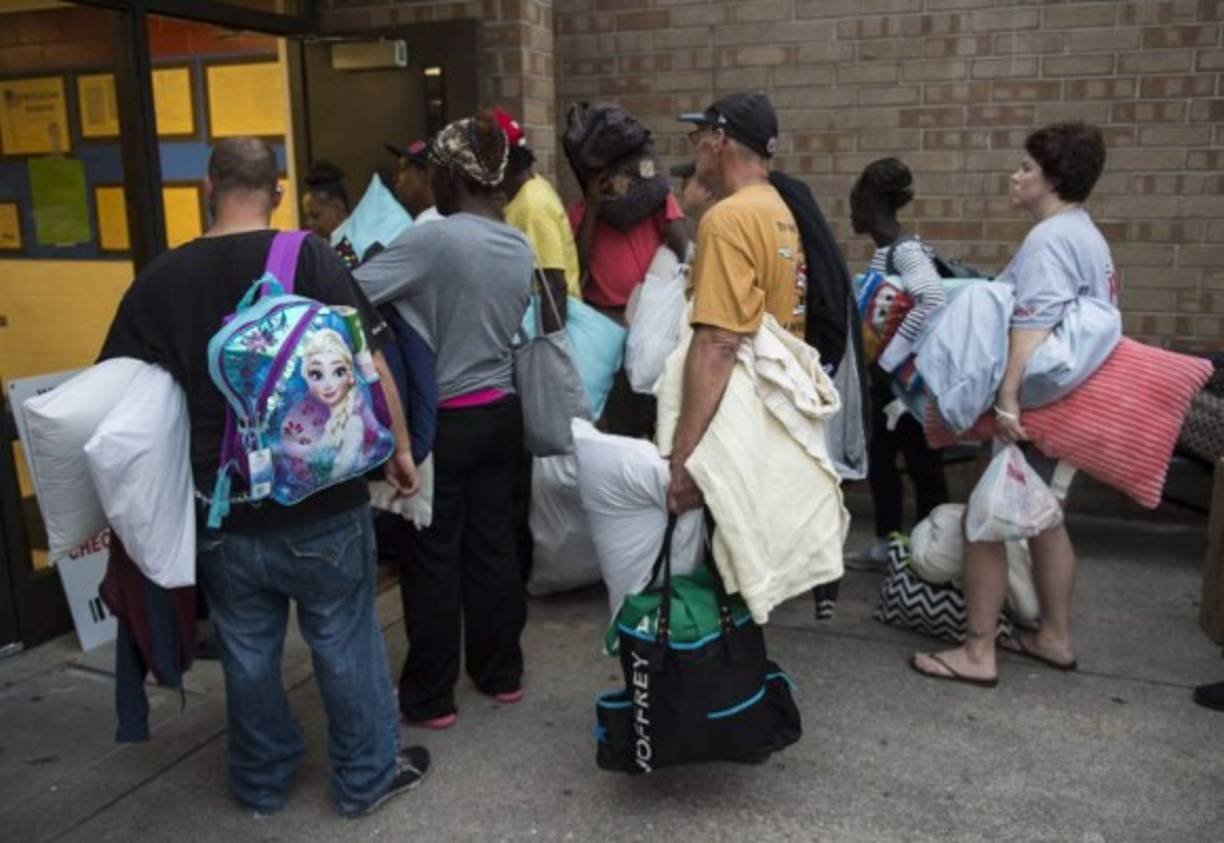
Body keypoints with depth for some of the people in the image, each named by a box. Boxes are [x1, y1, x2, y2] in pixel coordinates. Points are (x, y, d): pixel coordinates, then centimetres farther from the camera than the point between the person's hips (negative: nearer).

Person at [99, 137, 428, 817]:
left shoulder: (160, 279, -1)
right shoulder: (309, 256, -10)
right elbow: (368, 364, -12)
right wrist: (398, 447, 0)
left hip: (223, 509, 3)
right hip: (320, 503, -2)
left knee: (247, 651, 18)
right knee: (345, 642, 13)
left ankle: (262, 781, 37)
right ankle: (367, 775, 29)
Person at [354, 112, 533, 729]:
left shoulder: (433, 240, -19)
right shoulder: (521, 248, 4)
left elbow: (350, 293, -20)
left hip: (442, 420, -6)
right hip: (501, 413, 6)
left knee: (433, 556, 6)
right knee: (492, 544, 16)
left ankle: (430, 696, 18)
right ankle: (501, 672, 29)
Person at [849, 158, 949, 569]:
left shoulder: (906, 250, -18)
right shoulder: (885, 251, 10)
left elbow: (934, 301, -33)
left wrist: (888, 358, -29)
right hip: (888, 376, 9)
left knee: (921, 463, 2)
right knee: (879, 459, 15)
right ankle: (885, 546, 27)